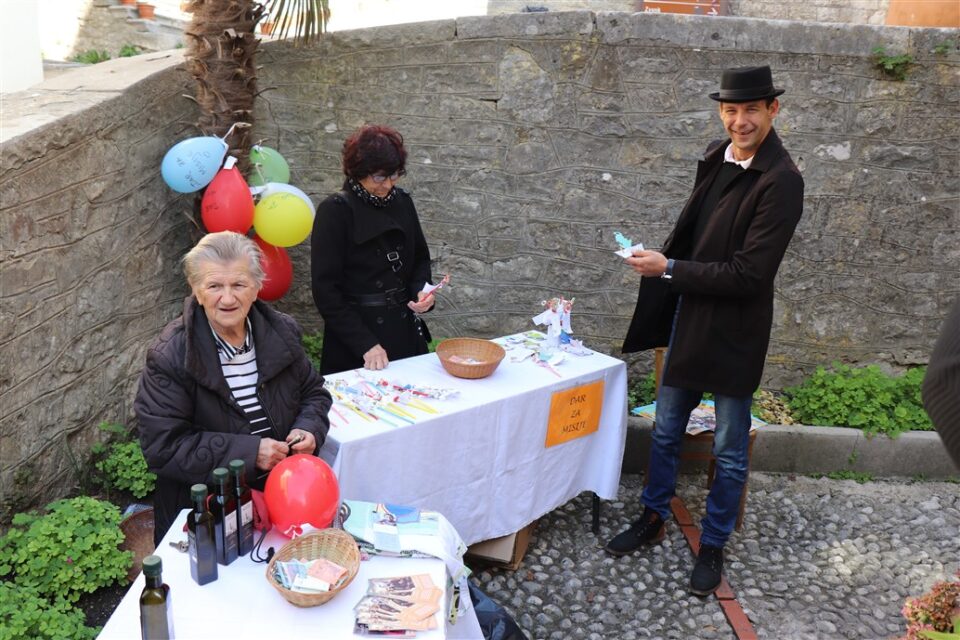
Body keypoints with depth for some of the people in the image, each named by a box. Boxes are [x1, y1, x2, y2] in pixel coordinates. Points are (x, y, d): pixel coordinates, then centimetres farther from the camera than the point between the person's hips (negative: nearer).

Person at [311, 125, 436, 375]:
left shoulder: (402, 202, 5)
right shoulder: (335, 211, -11)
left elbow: (421, 259, 18)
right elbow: (326, 290, -13)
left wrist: (421, 290, -4)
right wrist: (365, 344, -17)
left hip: (405, 330, 5)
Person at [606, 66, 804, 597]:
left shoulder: (781, 182, -20)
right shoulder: (717, 158, 2)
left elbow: (748, 274, -23)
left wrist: (668, 268, -20)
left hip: (734, 333, -6)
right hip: (689, 320, 7)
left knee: (729, 451, 11)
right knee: (665, 431, 19)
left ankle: (713, 545, 29)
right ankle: (653, 518, 38)